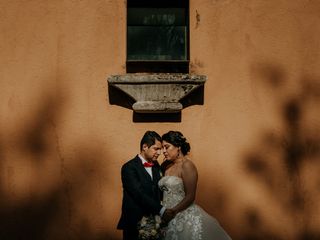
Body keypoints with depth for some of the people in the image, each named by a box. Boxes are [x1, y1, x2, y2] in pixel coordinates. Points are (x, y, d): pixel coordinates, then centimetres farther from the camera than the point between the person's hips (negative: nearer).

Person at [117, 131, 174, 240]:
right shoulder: (129, 168, -12)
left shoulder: (156, 165, 10)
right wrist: (161, 210, -24)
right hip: (134, 222, -6)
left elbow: (158, 189, 13)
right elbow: (139, 194, -20)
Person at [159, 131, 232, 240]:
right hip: (167, 217, 6)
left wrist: (172, 212, -17)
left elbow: (190, 197, -14)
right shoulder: (165, 165, 8)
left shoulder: (187, 165, -11)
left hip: (186, 217, -6)